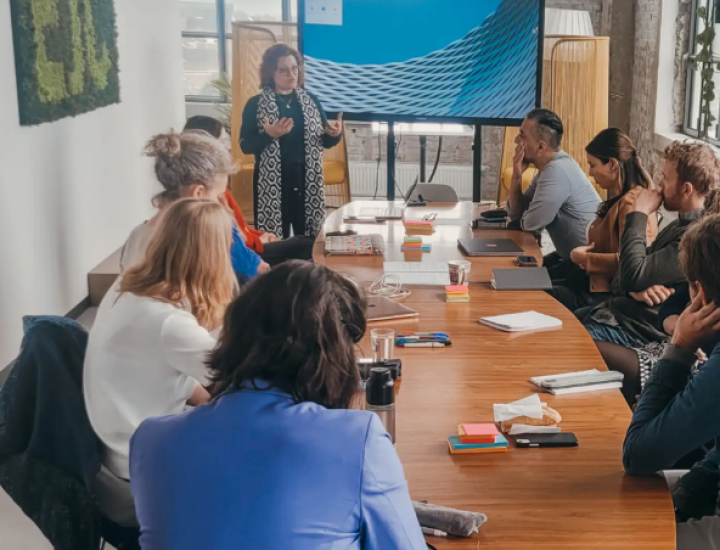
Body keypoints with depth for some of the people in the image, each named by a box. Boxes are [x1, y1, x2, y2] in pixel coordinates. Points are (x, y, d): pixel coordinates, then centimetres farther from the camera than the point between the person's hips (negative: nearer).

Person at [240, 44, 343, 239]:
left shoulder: (311, 100, 9)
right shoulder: (255, 104, -1)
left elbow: (325, 142, 12)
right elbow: (245, 145, -6)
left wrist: (335, 134, -10)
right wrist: (268, 135, -23)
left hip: (307, 182, 3)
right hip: (272, 184, -3)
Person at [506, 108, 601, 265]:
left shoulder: (557, 170, -24)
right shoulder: (549, 166, 8)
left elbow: (530, 223, -22)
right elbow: (516, 214, 9)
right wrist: (517, 176, -6)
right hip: (572, 256, 9)